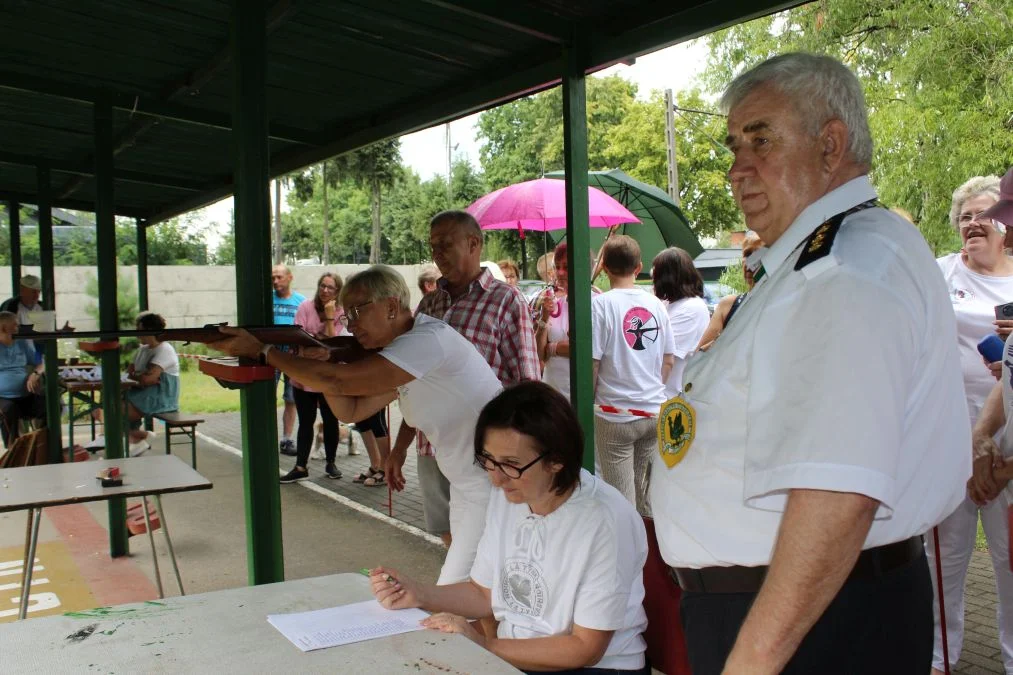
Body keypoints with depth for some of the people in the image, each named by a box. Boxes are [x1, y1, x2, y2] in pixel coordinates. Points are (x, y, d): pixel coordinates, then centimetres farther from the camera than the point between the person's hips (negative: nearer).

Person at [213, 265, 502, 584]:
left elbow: (338, 381, -24)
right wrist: (320, 363, -4)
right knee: (455, 588, 16)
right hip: (466, 485, 10)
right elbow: (350, 410, 11)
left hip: (496, 485, -10)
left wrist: (261, 351, -15)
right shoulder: (404, 347, 11)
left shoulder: (428, 339, -21)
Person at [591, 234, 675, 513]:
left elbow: (592, 363, -13)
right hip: (655, 412, 5)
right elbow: (669, 361, 9)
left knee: (622, 499, 3)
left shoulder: (601, 304, -11)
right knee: (647, 495, 18)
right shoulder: (656, 304, 4)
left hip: (616, 416, -5)